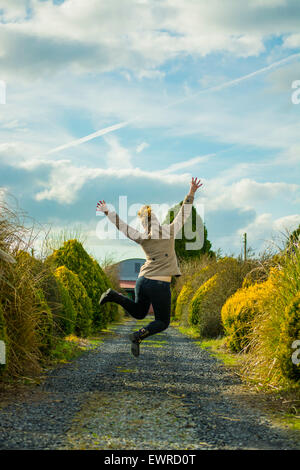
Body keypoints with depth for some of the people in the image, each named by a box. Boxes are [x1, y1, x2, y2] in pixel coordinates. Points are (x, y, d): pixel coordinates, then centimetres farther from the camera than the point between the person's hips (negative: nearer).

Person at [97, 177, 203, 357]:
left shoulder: (142, 239, 1)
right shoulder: (170, 231, -5)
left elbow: (122, 225, 8)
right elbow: (184, 213, 1)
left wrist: (107, 211, 18)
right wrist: (191, 193, 6)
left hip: (143, 281, 4)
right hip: (160, 284, -4)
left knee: (139, 312, 27)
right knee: (162, 322, 10)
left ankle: (115, 295, 2)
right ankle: (139, 335, -18)